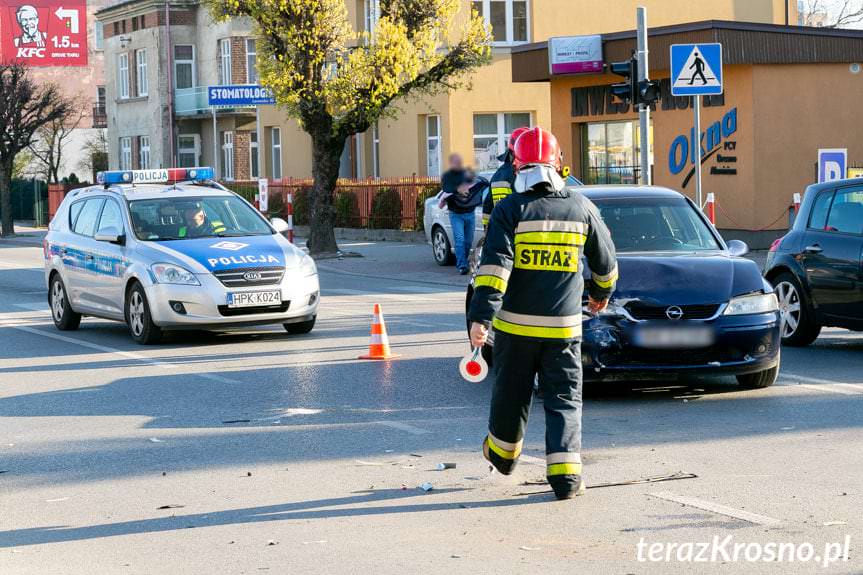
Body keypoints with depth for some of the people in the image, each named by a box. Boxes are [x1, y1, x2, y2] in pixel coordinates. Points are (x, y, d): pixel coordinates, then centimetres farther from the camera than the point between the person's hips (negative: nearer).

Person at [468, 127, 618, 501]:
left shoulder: (510, 209, -6)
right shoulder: (581, 207, 3)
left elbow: (494, 266, -16)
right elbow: (605, 259, 15)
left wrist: (481, 316, -19)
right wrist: (601, 293, 34)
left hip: (516, 323, -1)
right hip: (564, 325, 1)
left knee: (511, 392, 16)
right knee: (564, 398, 4)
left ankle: (502, 451, 37)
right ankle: (565, 473, -8)